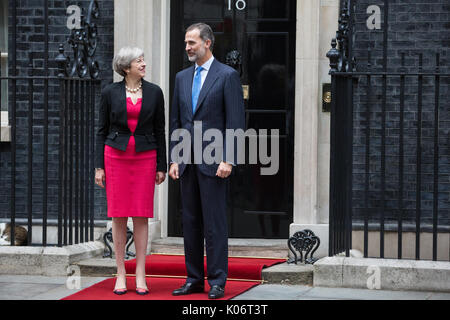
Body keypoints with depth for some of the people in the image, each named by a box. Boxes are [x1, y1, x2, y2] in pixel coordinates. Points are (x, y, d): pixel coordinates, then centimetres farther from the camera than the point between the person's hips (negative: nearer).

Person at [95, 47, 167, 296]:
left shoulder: (154, 92, 4)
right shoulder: (110, 93, 1)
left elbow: (160, 131, 7)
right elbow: (102, 130, 4)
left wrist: (161, 166, 4)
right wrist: (99, 166, -1)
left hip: (145, 157, 1)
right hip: (116, 156, -1)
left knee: (141, 216, -1)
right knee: (118, 216, 1)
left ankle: (140, 275, 5)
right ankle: (120, 274, 8)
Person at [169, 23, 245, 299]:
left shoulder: (227, 76, -3)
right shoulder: (182, 78, 15)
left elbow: (235, 122, -8)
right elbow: (176, 121, 17)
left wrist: (228, 160, -15)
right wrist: (175, 159, 9)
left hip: (213, 161, -6)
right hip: (188, 162, 6)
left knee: (215, 223, -5)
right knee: (190, 222, 8)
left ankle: (217, 281, 0)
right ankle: (194, 279, 15)